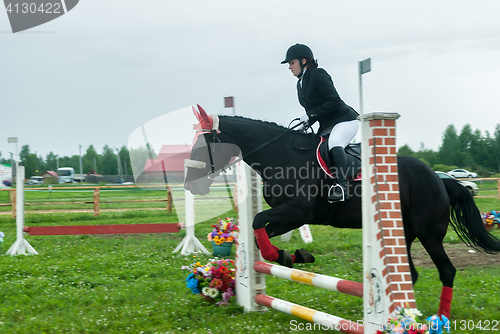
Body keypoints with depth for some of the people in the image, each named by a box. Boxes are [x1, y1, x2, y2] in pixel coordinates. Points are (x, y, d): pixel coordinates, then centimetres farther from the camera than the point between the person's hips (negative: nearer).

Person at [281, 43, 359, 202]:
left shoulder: (318, 75, -14)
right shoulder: (300, 84, 14)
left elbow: (333, 101, -22)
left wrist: (311, 115, -20)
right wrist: (306, 122, 0)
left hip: (345, 119, -10)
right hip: (327, 125, 10)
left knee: (334, 144, -35)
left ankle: (341, 185, -44)